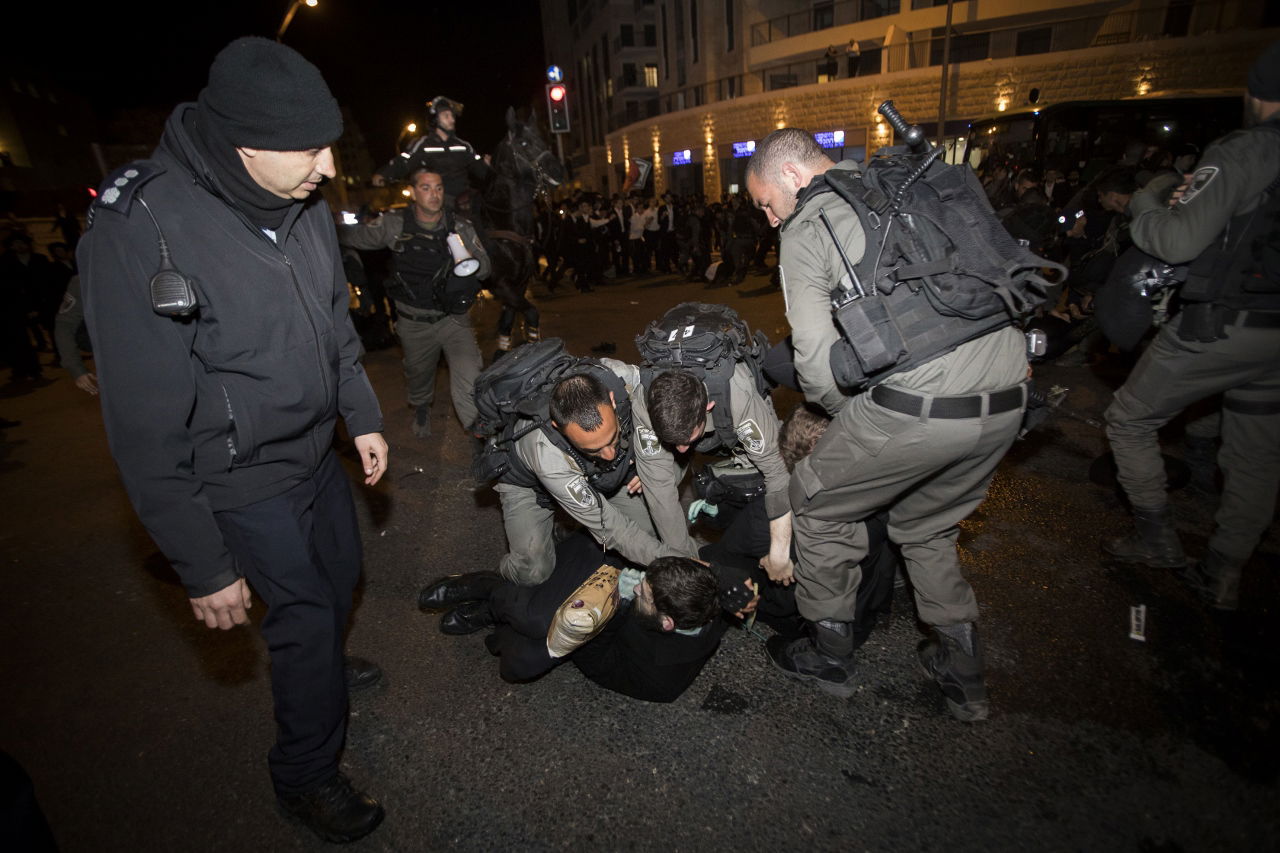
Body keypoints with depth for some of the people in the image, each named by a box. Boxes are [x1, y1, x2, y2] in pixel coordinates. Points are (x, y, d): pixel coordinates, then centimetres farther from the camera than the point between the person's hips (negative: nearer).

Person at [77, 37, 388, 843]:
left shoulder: (303, 205, -6)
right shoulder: (137, 232, -27)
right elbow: (148, 429, -23)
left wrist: (364, 415, 9)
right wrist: (205, 566, -19)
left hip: (318, 446, 7)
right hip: (245, 478, -7)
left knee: (340, 574, 25)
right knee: (305, 612, 6)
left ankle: (317, 664, 58)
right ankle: (306, 777, 34)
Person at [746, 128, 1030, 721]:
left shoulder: (805, 231, -1)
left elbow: (817, 364, -6)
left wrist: (850, 417, 12)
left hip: (919, 409, -7)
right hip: (1008, 399, 8)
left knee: (818, 504, 16)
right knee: (926, 526, 28)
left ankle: (829, 655, 30)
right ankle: (963, 676, 37)